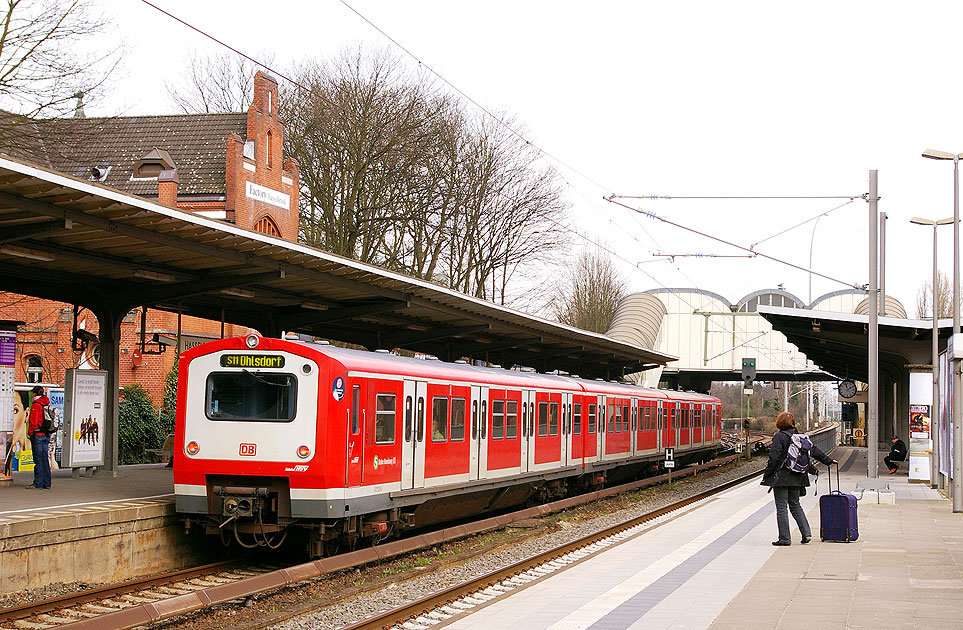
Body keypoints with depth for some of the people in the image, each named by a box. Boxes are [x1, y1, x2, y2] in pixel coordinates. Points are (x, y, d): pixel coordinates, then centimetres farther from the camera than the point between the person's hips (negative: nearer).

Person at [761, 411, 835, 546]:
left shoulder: (779, 437, -11)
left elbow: (774, 458, -15)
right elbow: (814, 451, 17)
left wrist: (766, 475, -7)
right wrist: (829, 460, 31)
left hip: (781, 477, -6)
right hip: (797, 478, 6)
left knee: (782, 507, -1)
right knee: (795, 505, 18)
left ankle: (785, 539, -1)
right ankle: (806, 533, 8)